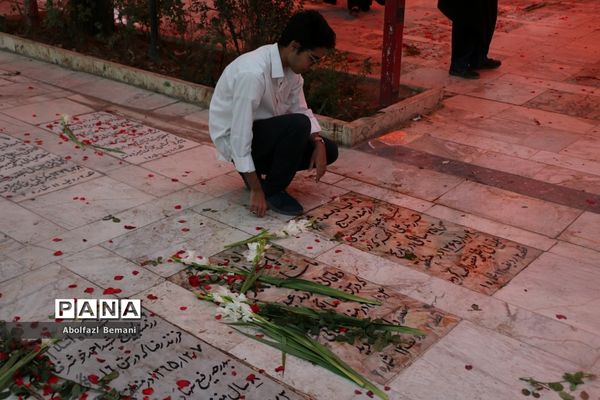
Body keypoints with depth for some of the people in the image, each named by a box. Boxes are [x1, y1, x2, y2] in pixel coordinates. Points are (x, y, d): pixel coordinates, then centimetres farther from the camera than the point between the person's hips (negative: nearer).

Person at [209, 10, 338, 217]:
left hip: (263, 131, 8)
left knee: (328, 151, -2)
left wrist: (318, 143, -13)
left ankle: (256, 169, 10)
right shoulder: (253, 73, -33)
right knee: (298, 125, -31)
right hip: (234, 138, -8)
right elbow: (240, 135, -31)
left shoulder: (291, 67, -7)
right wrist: (256, 190, -26)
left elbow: (301, 110, 6)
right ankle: (273, 190, -10)